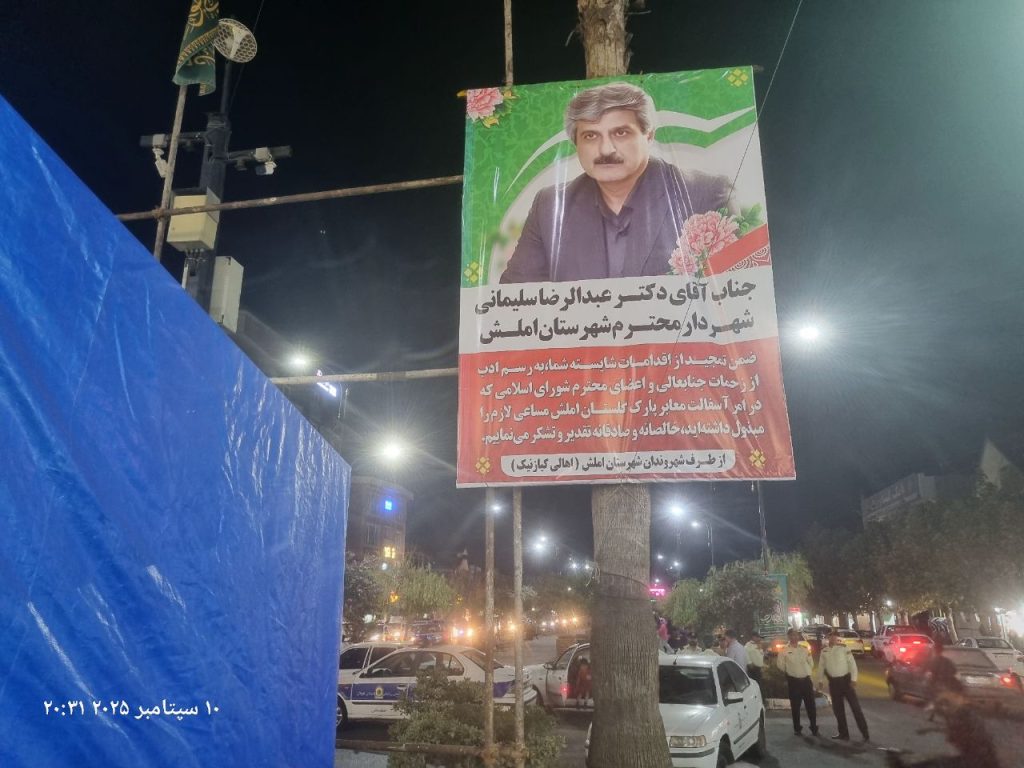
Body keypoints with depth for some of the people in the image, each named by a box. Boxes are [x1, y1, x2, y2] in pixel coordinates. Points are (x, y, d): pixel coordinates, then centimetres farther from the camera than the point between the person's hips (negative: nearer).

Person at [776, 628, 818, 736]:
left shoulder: (804, 650, 6)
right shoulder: (784, 651, -4)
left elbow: (811, 663, 16)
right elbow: (780, 666, 2)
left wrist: (808, 673, 8)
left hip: (806, 680, 2)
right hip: (794, 681, -2)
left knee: (811, 705, 5)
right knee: (795, 706, 5)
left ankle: (814, 728, 18)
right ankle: (797, 728, 18)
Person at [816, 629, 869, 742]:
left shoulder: (844, 649, -7)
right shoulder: (824, 651, 6)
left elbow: (852, 664, -10)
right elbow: (821, 666, 11)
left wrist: (853, 680, -15)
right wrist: (820, 680, 8)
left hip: (845, 680, -4)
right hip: (833, 682, 4)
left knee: (855, 706, -3)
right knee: (838, 709, 11)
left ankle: (865, 734, 5)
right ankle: (843, 734, 22)